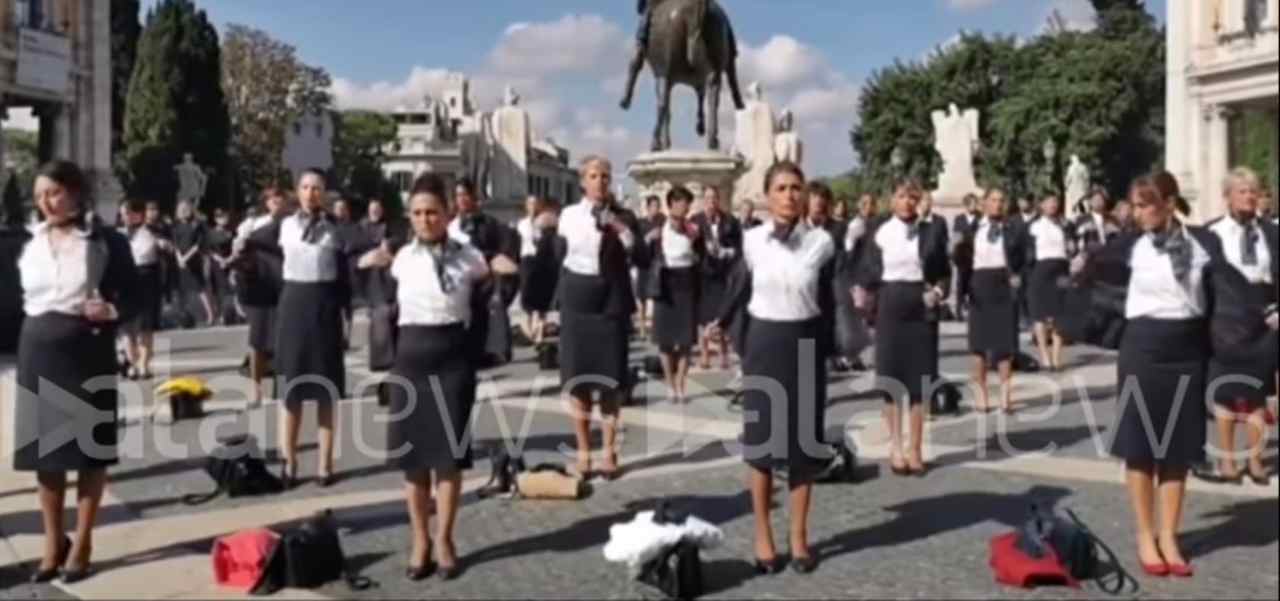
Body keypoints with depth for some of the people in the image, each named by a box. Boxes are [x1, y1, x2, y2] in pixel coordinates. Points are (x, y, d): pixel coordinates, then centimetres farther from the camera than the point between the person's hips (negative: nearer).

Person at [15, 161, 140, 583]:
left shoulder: (106, 242, -5)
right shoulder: (31, 246, 8)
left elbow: (134, 298, -5)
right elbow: (23, 298, 15)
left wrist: (113, 311, -24)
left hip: (88, 353, -4)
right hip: (38, 353, 4)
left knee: (90, 450, 3)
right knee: (43, 449, 7)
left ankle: (82, 543, 13)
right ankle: (53, 543, 20)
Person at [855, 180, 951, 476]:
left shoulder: (931, 232, 2)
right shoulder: (880, 233, 1)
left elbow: (944, 272, 8)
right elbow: (868, 273, 0)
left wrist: (939, 292, -9)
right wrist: (862, 294, -16)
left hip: (921, 308, 0)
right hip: (889, 308, 0)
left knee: (919, 379, 3)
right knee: (891, 378, 3)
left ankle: (916, 449, 13)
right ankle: (895, 447, 15)